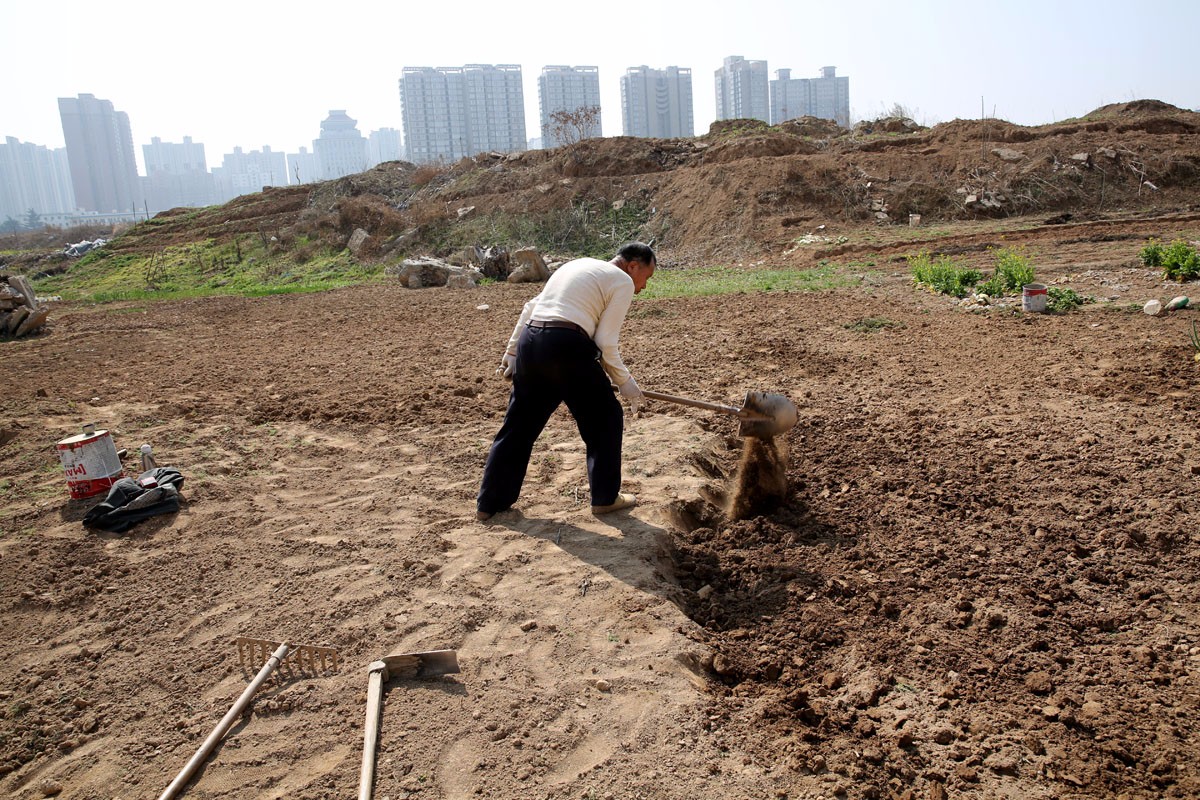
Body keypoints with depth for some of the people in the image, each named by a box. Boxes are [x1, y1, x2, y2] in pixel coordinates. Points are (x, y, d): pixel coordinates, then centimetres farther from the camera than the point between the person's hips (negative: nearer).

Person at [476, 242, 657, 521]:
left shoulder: (576, 265, 28)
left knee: (518, 425, 16)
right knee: (604, 419, 12)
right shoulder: (623, 281, 5)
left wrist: (511, 352, 25)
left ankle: (489, 503, 23)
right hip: (566, 346, -7)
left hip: (528, 341, 7)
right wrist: (625, 382, 9)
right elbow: (605, 343, -3)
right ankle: (605, 498, 19)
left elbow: (531, 308, 24)